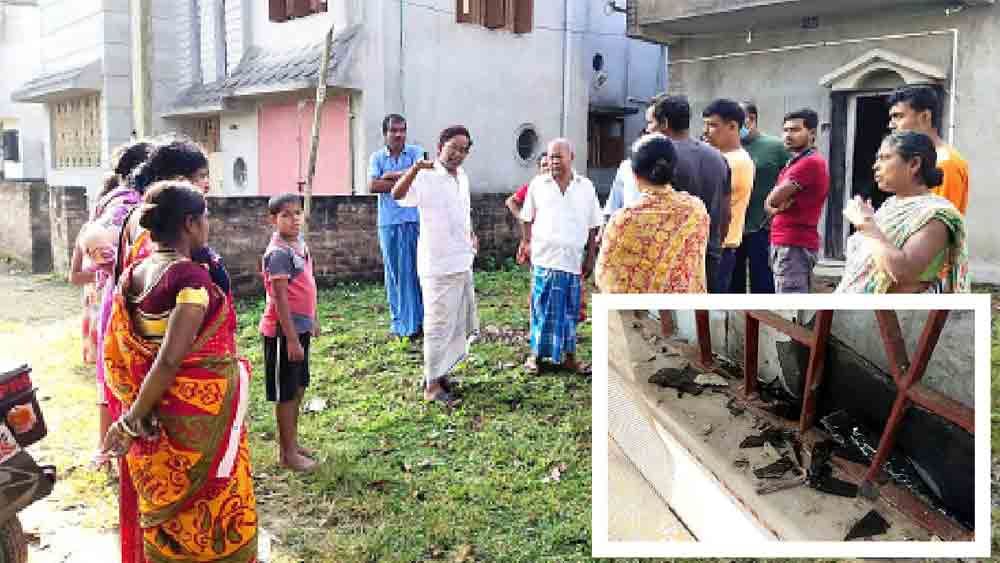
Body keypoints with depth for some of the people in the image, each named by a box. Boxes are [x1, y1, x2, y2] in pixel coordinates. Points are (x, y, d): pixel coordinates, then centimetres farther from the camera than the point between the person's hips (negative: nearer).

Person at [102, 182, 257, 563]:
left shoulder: (132, 277, 3)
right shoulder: (191, 277, -19)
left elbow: (114, 355, 6)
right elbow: (170, 359, -24)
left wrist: (135, 412, 6)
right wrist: (131, 422, -15)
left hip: (154, 423, 7)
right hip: (201, 423, -7)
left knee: (163, 512, 22)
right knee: (213, 519, 10)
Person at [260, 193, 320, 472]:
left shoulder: (300, 244, 7)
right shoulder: (278, 253, -19)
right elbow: (280, 299, -21)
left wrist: (313, 320, 22)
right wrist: (292, 339, -22)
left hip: (300, 327, 9)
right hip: (283, 331, -9)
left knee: (298, 388, 17)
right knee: (286, 393, 3)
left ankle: (291, 443, 31)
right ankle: (288, 454, 15)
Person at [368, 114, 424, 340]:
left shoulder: (415, 152, 5)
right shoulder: (377, 157, 8)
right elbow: (373, 186, -6)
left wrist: (390, 175, -6)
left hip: (414, 220, -1)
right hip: (388, 222, 1)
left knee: (415, 270, -1)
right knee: (393, 273, 5)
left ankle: (418, 321, 7)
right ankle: (398, 323, 13)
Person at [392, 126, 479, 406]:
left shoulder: (462, 177, 10)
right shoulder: (426, 177, -15)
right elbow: (398, 195, -34)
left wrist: (471, 235, 11)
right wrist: (414, 170, -51)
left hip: (462, 263, 9)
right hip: (438, 265, -8)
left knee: (458, 323, 17)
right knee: (439, 325, -2)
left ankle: (437, 372, 33)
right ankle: (432, 386, 8)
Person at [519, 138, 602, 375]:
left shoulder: (586, 187, 6)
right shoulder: (537, 184, 5)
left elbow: (593, 227, 9)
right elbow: (527, 219, 11)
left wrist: (590, 257, 6)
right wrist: (527, 245, 3)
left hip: (573, 260, 1)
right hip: (544, 258, -1)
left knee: (570, 310, 9)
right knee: (542, 309, 3)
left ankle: (569, 356, 21)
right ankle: (535, 354, 15)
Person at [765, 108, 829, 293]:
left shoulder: (811, 162, -14)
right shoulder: (796, 162, 20)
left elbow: (772, 200, -18)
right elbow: (772, 202, 14)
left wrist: (776, 205, 4)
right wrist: (776, 207, -8)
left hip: (794, 245, -11)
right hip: (787, 243, 11)